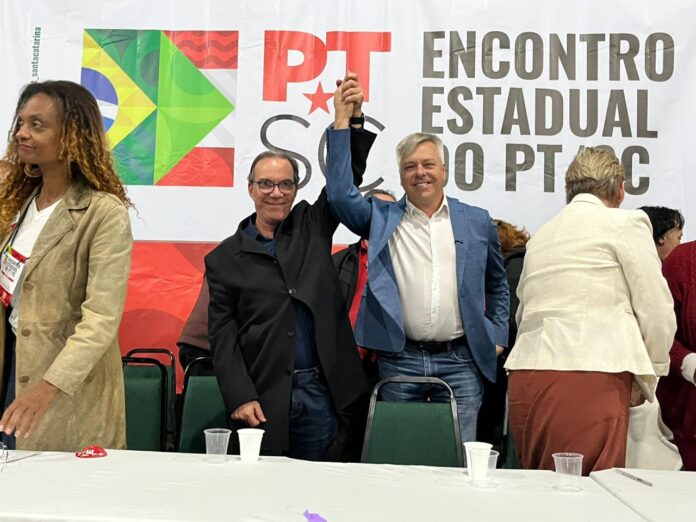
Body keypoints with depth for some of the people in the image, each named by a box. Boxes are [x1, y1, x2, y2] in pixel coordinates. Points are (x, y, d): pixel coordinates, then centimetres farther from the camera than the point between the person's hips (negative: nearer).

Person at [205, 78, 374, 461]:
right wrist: (240, 398, -10)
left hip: (320, 392, 2)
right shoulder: (224, 259, 3)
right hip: (262, 397, -1)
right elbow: (222, 336, -1)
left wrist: (352, 120, -9)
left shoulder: (312, 227, 10)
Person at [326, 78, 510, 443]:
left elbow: (496, 285, 20)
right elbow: (340, 193, -9)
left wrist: (497, 337, 12)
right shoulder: (382, 218, 6)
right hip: (399, 361, 0)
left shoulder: (477, 222, 10)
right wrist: (342, 122, -10)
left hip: (460, 362, 1)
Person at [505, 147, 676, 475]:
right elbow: (657, 313, 2)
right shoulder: (626, 223, 3)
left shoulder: (541, 235, 20)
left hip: (526, 377, 6)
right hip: (590, 377, -6)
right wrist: (645, 381, 15)